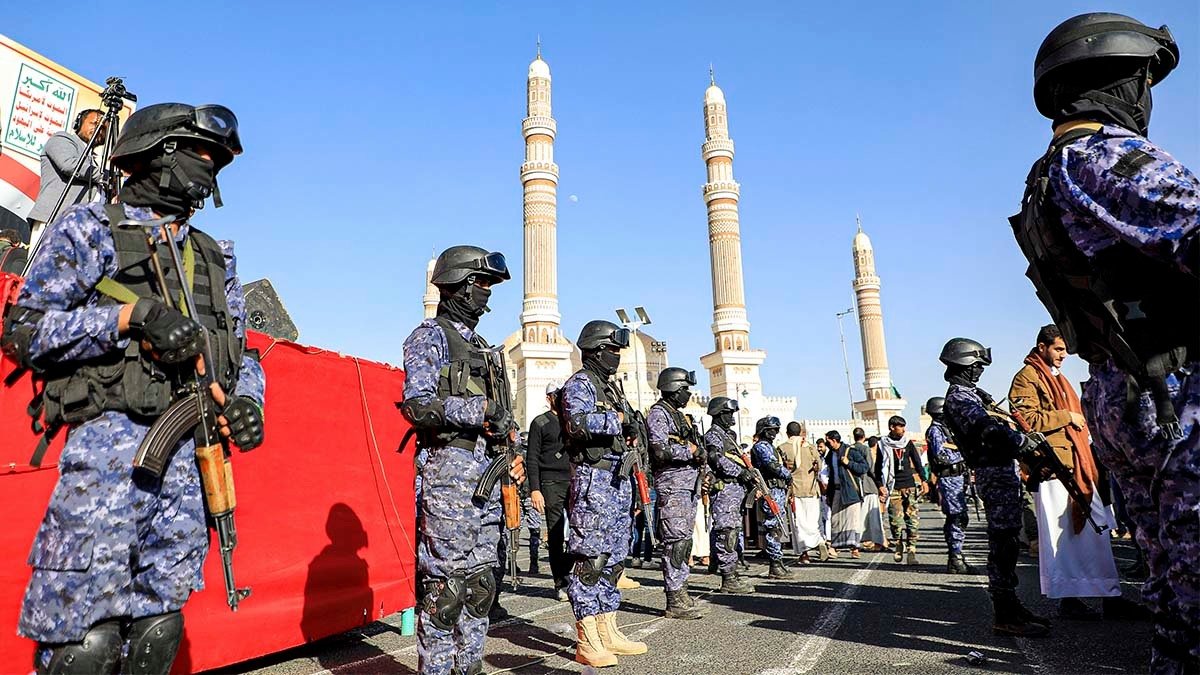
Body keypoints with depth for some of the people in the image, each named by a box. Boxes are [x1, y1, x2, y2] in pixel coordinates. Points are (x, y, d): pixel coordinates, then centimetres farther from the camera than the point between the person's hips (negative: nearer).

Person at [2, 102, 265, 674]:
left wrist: (246, 401, 0)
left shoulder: (216, 257, 19)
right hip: (111, 439, -4)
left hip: (192, 450, 5)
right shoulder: (90, 229, 5)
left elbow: (240, 351, 20)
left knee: (158, 628, 9)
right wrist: (132, 315, -14)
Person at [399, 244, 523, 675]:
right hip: (449, 466, -8)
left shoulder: (481, 346, 22)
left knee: (480, 577, 12)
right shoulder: (430, 337, -2)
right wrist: (482, 410, -17)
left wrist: (512, 450, 11)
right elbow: (418, 405, -14)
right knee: (445, 579, -6)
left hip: (487, 469, 8)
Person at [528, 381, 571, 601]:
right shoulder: (540, 423, 5)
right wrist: (534, 489, -8)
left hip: (576, 482, 4)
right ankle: (561, 584, 7)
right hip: (552, 483, -4)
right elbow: (532, 458, 1)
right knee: (556, 535, -2)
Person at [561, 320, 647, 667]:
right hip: (593, 478, -10)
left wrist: (631, 431, 7)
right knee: (590, 559, -6)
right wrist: (616, 419, -17)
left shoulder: (613, 386, 20)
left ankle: (608, 632, 22)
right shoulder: (580, 383, -7)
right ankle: (587, 641, -1)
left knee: (614, 558, 13)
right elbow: (578, 422, -26)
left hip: (618, 479, 10)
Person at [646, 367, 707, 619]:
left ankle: (681, 593, 18)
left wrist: (697, 452, 9)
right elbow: (661, 449, -20)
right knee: (676, 542, -9)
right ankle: (675, 601, -5)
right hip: (672, 486, -10)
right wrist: (690, 450, -10)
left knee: (685, 541, 12)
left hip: (689, 486, 10)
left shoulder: (678, 415, 22)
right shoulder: (659, 412, -8)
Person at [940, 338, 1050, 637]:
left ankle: (1010, 606, 23)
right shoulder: (959, 398, -13)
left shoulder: (969, 393, 20)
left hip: (1004, 470, 10)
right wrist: (1028, 443, -15)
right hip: (995, 473, -10)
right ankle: (1005, 616, -4)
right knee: (1003, 542, -8)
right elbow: (990, 430, -25)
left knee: (1006, 540, 14)